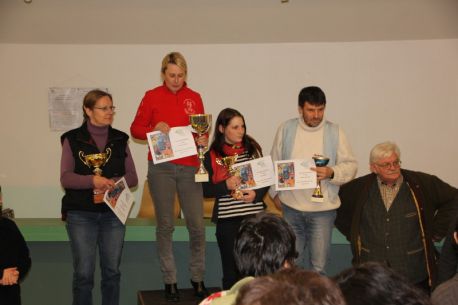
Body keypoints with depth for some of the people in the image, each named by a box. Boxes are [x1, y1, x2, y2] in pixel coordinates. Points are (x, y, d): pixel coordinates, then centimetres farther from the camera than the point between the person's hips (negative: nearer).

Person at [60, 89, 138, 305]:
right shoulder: (72, 139, 0)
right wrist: (92, 180, -26)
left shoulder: (120, 139, 8)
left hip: (113, 212, 3)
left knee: (112, 270, 8)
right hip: (81, 214, -3)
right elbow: (66, 178, -8)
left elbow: (132, 177, 5)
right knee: (83, 272, -1)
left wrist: (113, 182, -15)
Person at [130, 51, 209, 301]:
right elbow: (135, 129, 5)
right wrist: (154, 129, -14)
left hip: (189, 166, 2)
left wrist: (203, 140, -9)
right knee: (165, 225, 5)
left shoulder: (194, 98, 7)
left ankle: (198, 278, 17)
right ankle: (170, 280, 16)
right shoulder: (152, 96, 2)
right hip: (161, 168, -1)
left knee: (197, 225, 1)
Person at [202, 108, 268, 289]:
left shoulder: (253, 148, 4)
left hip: (255, 215, 2)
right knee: (231, 269, 7)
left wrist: (256, 194, -9)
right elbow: (206, 190, -1)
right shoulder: (212, 156, -2)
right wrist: (226, 185, -17)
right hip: (227, 220, -1)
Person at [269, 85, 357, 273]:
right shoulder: (286, 129, 2)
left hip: (323, 209, -1)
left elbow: (350, 166, 0)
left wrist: (331, 173, -19)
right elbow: (274, 164, 10)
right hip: (291, 208, 1)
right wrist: (275, 193, 8)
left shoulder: (335, 132, -1)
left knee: (318, 266, 4)